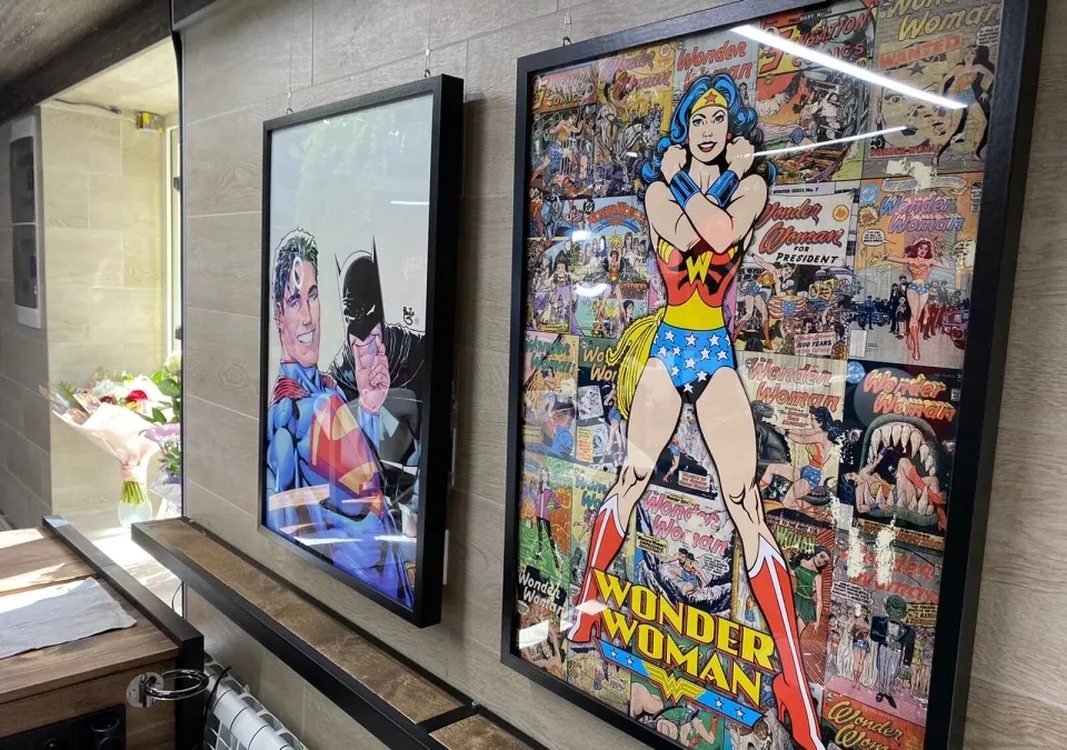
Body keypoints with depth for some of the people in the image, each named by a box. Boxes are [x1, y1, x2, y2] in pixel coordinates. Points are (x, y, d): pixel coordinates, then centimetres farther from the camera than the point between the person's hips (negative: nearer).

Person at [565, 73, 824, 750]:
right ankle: (588, 605, 26)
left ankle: (795, 681, -6)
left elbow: (723, 234, -18)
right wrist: (698, 177, -4)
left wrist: (685, 181, -6)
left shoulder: (751, 181, 5)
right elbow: (679, 238, -13)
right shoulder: (660, 187, 9)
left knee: (747, 506, -10)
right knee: (630, 479, 7)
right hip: (666, 346, 2)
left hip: (716, 352, -2)